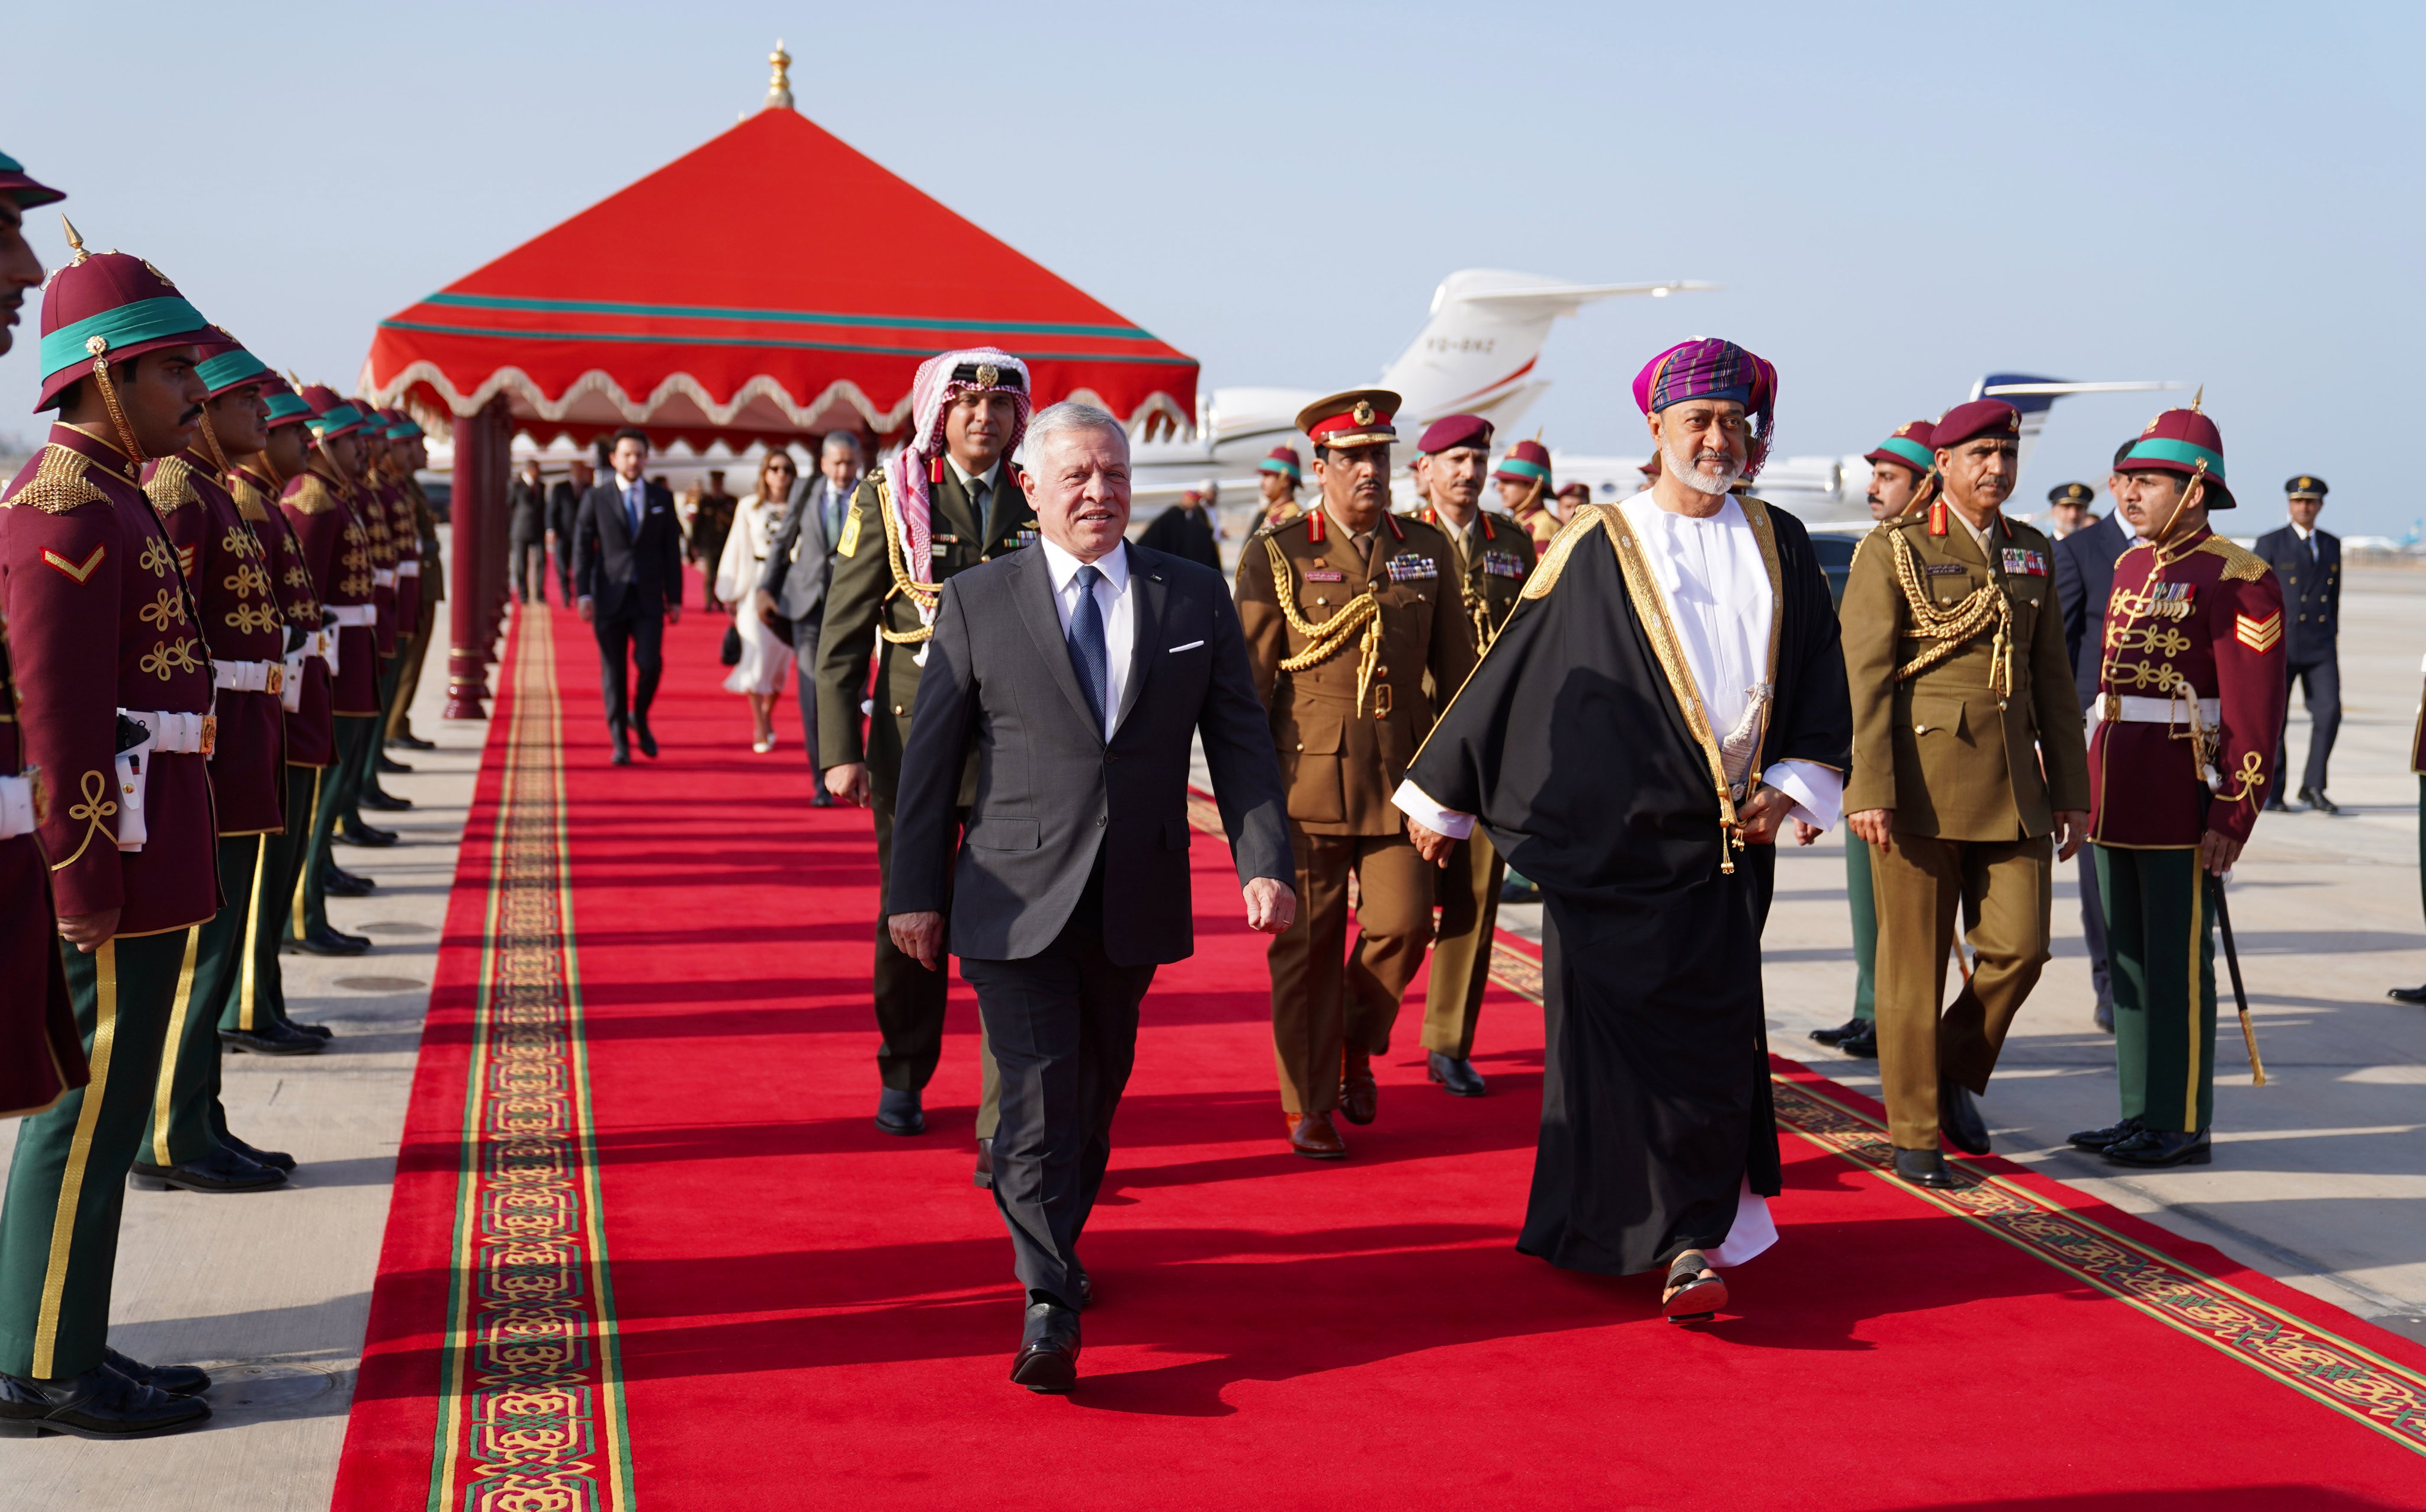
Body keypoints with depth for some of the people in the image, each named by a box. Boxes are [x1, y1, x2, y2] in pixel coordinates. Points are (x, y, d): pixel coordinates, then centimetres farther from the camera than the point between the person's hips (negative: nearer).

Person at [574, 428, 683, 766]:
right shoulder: (596, 499, 4)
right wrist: (584, 594, -6)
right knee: (613, 671, 1)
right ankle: (620, 741, 10)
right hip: (609, 598, -1)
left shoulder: (661, 498, 8)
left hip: (648, 598, 1)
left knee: (650, 664, -11)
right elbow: (582, 548, 3)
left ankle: (640, 718, 17)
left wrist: (675, 598, 5)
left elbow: (671, 550, 9)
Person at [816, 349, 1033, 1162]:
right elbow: (841, 635, -1)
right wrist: (840, 750, -6)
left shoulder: (1039, 502, 6)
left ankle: (1003, 1133, -5)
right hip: (913, 740, 0)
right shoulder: (889, 499, 1)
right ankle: (903, 1080, 36)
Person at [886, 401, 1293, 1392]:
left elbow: (1240, 738, 6)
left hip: (1136, 900, 3)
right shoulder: (976, 602, 0)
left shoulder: (1194, 596, 5)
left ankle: (1056, 1246, 37)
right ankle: (1049, 1310, -8)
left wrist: (1264, 861, -4)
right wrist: (915, 890, 1)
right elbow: (933, 754, 2)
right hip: (1016, 899, -3)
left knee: (1097, 1088, 15)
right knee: (1037, 1094, -9)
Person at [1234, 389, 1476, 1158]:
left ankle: (1357, 1047, 26)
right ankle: (1309, 1104, 15)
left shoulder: (1428, 549, 10)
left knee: (1403, 922, -3)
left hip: (1401, 772, 3)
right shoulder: (1275, 556, 0)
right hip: (1308, 775, -2)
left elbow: (1454, 665, 15)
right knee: (1309, 942, 2)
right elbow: (1249, 677, 2)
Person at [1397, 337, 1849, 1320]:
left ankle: (1686, 1242, 12)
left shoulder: (1778, 548, 10)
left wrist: (1792, 786, -1)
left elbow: (1821, 685, 14)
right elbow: (1516, 671, 2)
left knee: (1714, 1043, 3)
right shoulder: (1599, 548, 0)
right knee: (1609, 1035, -2)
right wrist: (1441, 796, 5)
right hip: (1611, 840, -3)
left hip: (1725, 844, 3)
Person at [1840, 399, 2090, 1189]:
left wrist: (2070, 790, 11)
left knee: (2019, 945, -1)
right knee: (1914, 960, 1)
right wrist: (1870, 791, -16)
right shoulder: (1892, 551, -4)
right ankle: (1914, 1134, 12)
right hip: (1921, 778, -5)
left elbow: (2053, 677, 15)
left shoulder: (2030, 553, 13)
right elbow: (1864, 678, -9)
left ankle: (1956, 1072, 26)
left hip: (2011, 783, 5)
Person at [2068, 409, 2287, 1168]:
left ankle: (2184, 1126, 8)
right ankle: (2143, 1115, 21)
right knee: (2128, 957, 12)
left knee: (2178, 964, -1)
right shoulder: (2131, 565, 13)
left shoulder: (2240, 579, -10)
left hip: (2183, 805, -8)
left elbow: (2257, 712, -13)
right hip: (2118, 802, 8)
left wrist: (2232, 820, -17)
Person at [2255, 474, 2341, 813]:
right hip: (2278, 645, -3)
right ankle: (2270, 791, 14)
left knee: (2329, 712, -9)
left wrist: (2333, 640, 17)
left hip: (2320, 647, 3)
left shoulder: (2331, 544, 12)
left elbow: (2334, 597, 18)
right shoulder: (2270, 544, -1)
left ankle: (2313, 786, 2)